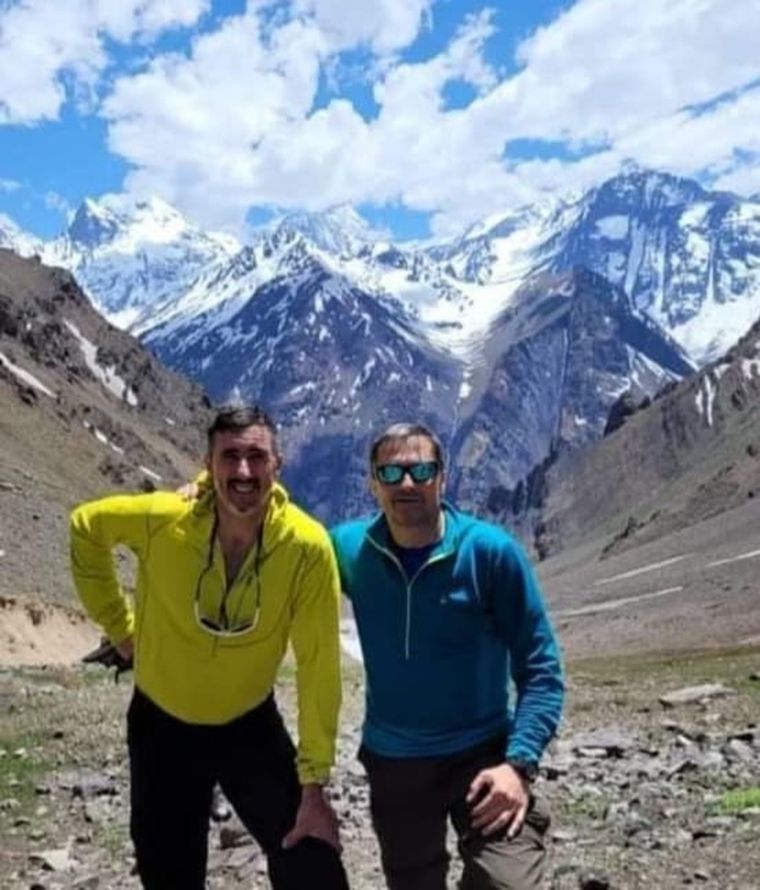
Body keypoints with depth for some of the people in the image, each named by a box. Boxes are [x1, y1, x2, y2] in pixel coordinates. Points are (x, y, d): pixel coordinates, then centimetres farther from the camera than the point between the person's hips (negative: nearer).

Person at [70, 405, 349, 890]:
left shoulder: (307, 545, -26)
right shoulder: (162, 518, -25)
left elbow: (318, 669, -19)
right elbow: (86, 526, -3)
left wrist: (314, 782, -16)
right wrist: (120, 625, -2)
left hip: (250, 724, 0)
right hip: (162, 723, 1)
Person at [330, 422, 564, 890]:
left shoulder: (491, 551, -15)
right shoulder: (350, 548, -6)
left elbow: (540, 668, -11)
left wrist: (519, 762, -22)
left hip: (483, 754, -3)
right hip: (392, 762, 3)